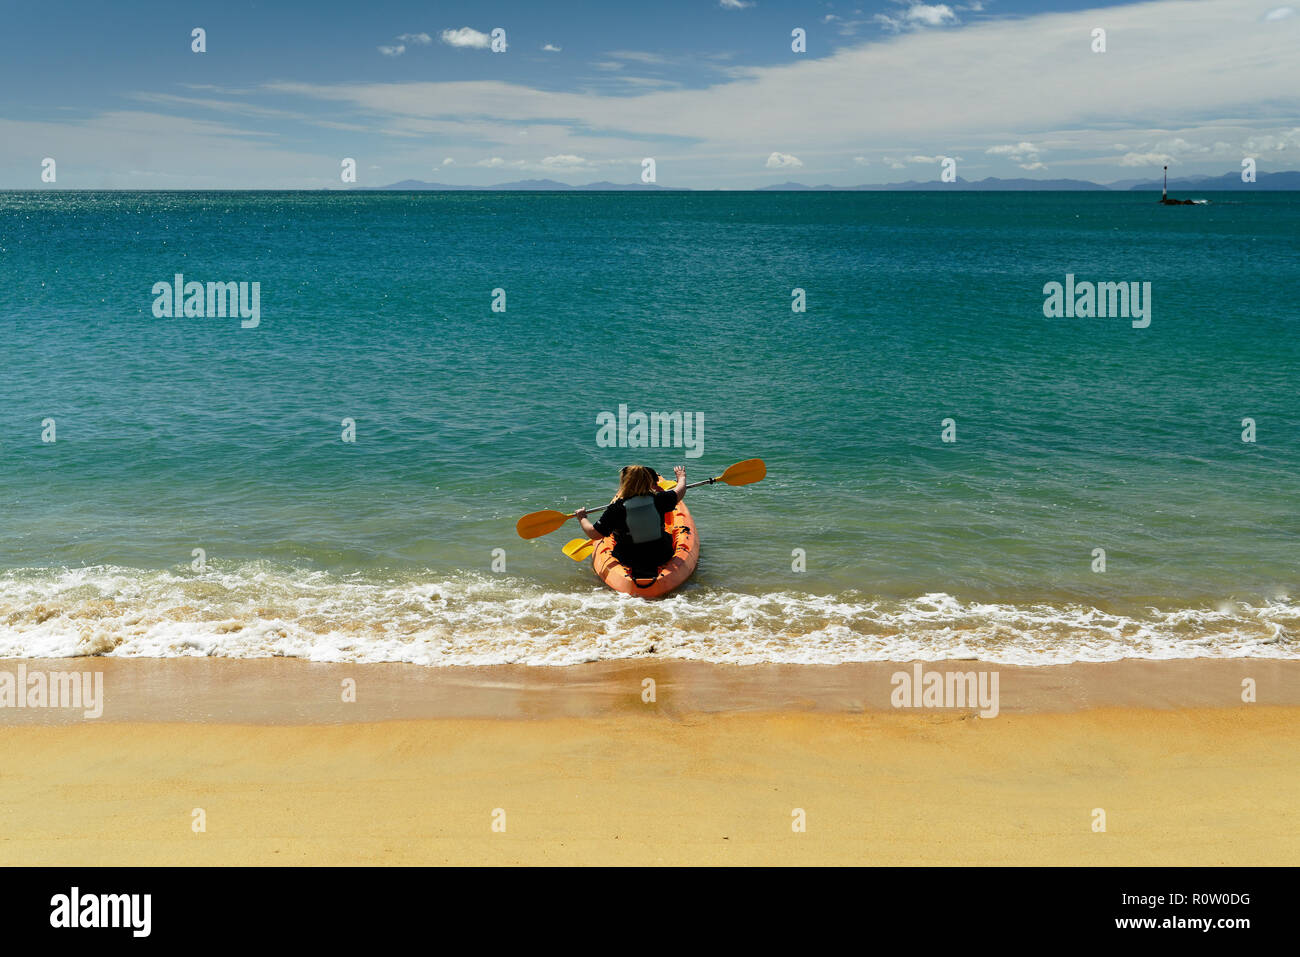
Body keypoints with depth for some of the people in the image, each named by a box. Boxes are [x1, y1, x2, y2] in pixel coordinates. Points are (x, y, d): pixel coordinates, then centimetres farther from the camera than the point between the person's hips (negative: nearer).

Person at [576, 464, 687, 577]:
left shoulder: (615, 509, -19)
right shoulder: (658, 499, -12)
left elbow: (593, 534, -13)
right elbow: (680, 491, 8)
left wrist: (582, 518, 6)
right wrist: (681, 477, 30)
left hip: (628, 560, -1)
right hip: (661, 557, 1)